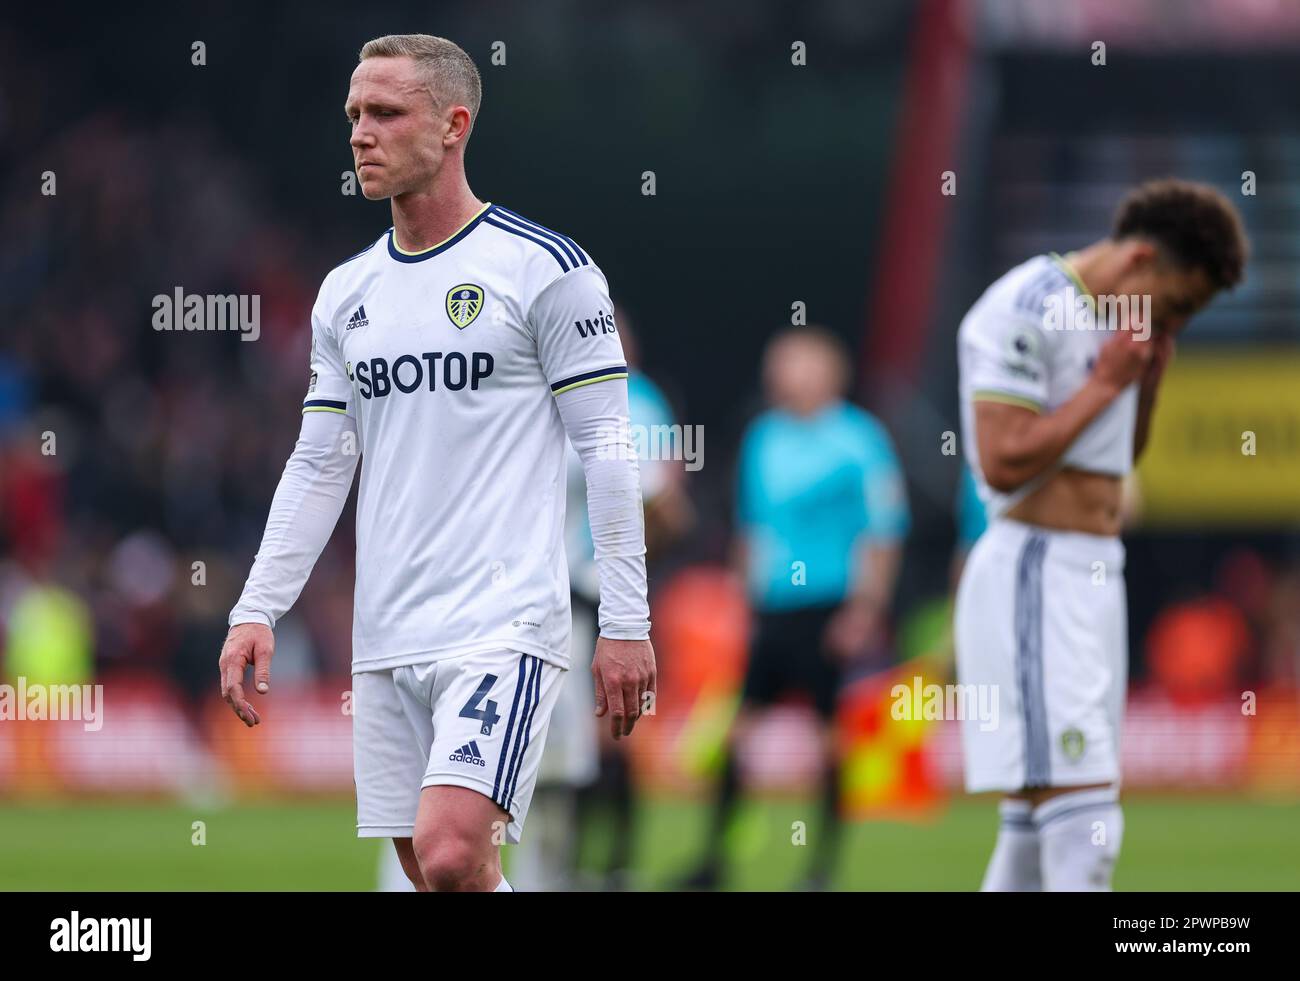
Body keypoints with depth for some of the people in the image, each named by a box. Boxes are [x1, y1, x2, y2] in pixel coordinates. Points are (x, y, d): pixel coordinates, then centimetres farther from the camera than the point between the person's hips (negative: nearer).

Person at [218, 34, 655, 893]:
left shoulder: (545, 268, -4)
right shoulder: (346, 294, 14)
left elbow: (607, 450, -5)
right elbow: (319, 465, 18)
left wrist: (626, 623, -9)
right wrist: (256, 612, 8)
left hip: (505, 626, -6)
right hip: (385, 637, 6)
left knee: (451, 855, -22)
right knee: (428, 868, 6)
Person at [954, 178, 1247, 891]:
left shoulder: (1110, 322, 15)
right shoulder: (1026, 311, -13)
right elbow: (1003, 461, -20)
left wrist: (1150, 376, 9)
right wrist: (1105, 384, -13)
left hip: (1093, 578, 10)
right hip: (1031, 577, -10)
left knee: (1032, 836, 12)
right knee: (1084, 831, -18)